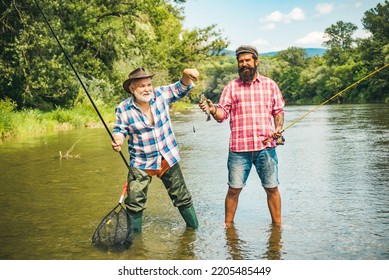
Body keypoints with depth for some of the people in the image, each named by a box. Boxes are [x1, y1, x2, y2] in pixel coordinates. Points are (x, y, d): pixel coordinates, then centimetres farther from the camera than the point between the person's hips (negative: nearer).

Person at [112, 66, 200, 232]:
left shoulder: (161, 94, -6)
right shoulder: (123, 109, -10)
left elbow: (181, 88, -4)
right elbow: (120, 130, -1)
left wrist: (187, 75, -26)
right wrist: (118, 140, -24)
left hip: (168, 159, 2)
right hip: (141, 164, -2)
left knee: (182, 198, 15)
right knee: (134, 203, -2)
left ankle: (194, 227, 35)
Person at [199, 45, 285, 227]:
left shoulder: (270, 84, 13)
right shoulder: (231, 86, 10)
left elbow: (278, 110, 14)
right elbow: (222, 114, 3)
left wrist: (278, 127, -5)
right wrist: (212, 109, -19)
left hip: (266, 146, 1)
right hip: (239, 147, -1)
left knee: (272, 188, 6)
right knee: (234, 189, 2)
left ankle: (277, 225, 20)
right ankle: (228, 226, 16)